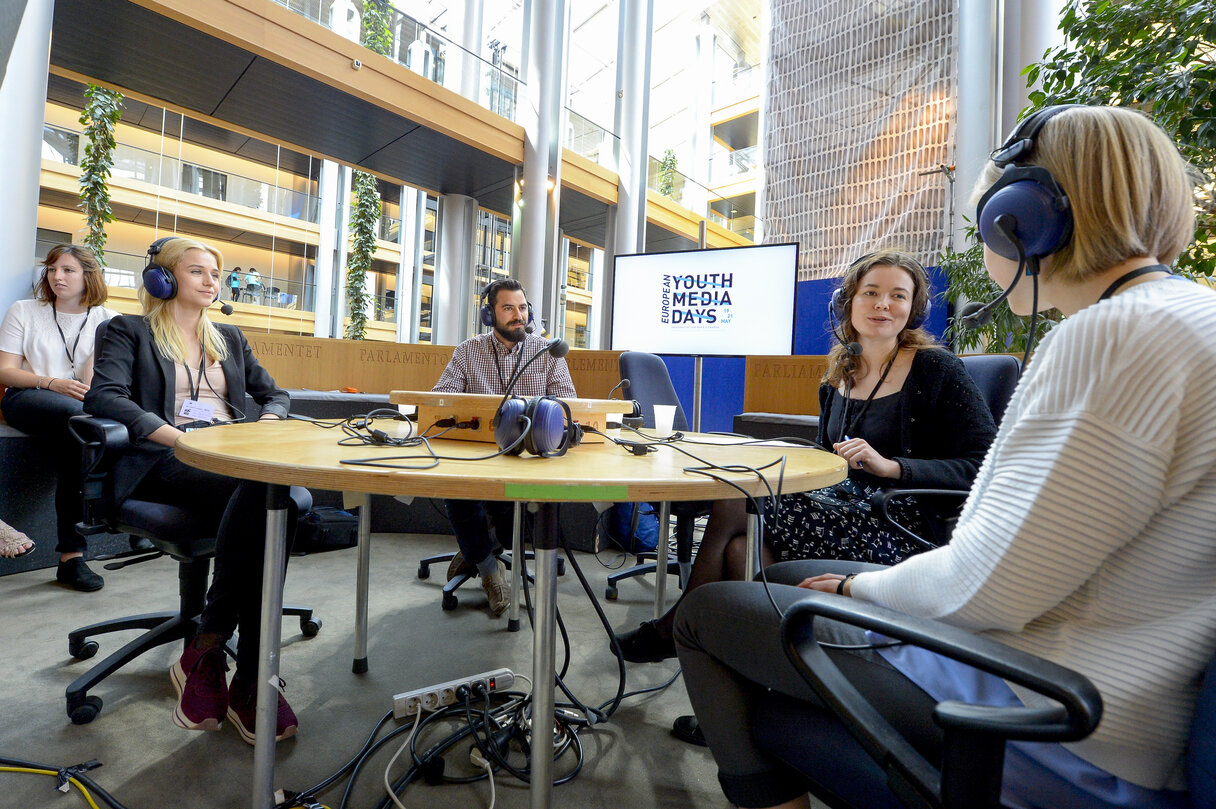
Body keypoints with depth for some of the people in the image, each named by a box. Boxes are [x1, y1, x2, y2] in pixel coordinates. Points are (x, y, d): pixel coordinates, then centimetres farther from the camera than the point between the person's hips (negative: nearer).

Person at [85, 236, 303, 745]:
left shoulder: (229, 338, 30)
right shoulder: (129, 331, 15)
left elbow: (274, 394, 29)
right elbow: (104, 396, -4)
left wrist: (267, 423, 3)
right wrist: (179, 435, -20)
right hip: (165, 463, -4)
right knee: (267, 495, -37)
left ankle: (205, 653, -25)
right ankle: (250, 679, -26)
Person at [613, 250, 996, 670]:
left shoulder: (937, 369, -3)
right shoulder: (838, 376, 13)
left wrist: (891, 465, -21)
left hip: (904, 532, -5)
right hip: (841, 508, 6)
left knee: (734, 509, -20)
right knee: (739, 547, -25)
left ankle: (677, 627, 1)